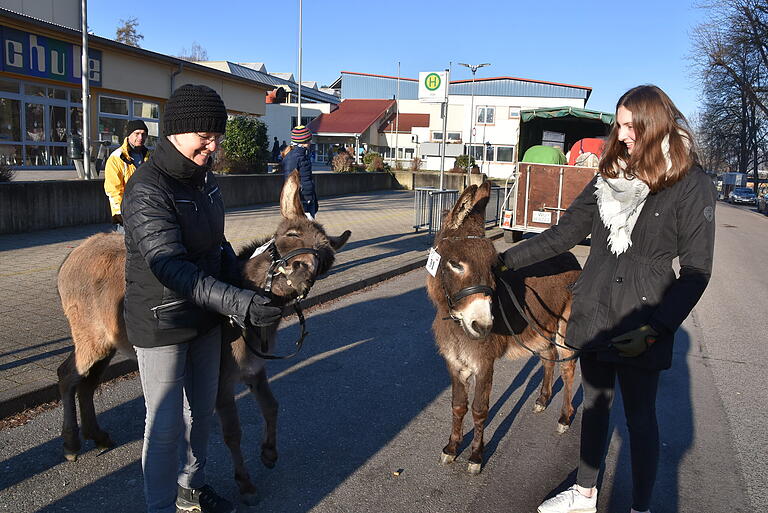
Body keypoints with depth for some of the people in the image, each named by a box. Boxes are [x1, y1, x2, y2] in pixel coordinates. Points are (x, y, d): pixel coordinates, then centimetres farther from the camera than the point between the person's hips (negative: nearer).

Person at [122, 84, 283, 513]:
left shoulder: (204, 177, 2)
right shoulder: (147, 191, -24)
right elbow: (171, 268, -33)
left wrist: (243, 278, 6)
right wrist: (238, 303, -41)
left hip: (205, 315, 8)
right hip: (161, 321, -8)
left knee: (203, 409, 20)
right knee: (167, 424, 5)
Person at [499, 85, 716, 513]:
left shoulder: (692, 185, -9)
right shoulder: (611, 175, 5)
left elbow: (696, 271, -10)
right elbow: (565, 233, 8)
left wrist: (654, 329, -19)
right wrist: (506, 260, 3)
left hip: (640, 328, -5)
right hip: (593, 316, 5)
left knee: (640, 417, 10)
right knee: (595, 406, 18)